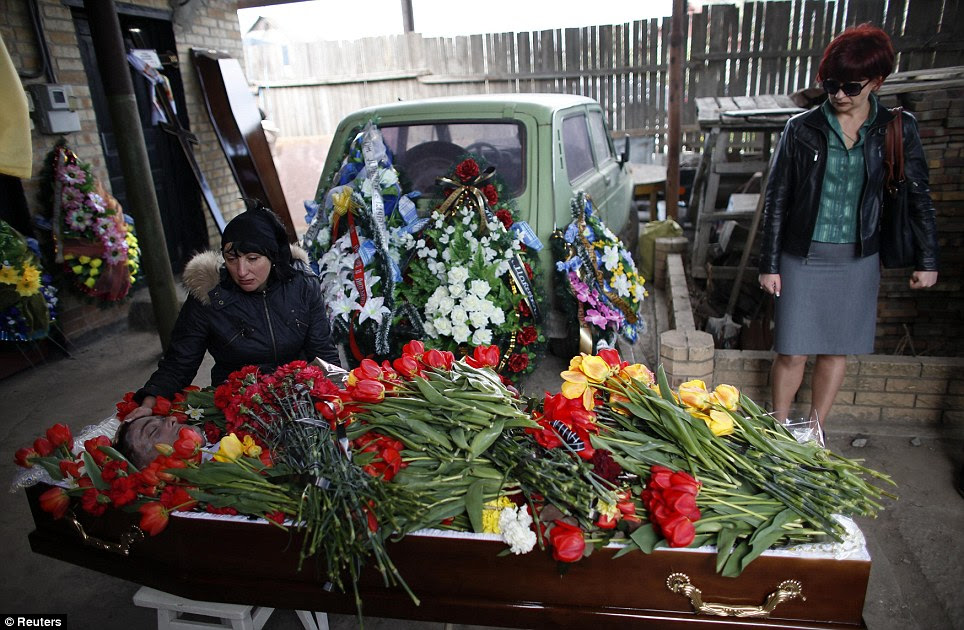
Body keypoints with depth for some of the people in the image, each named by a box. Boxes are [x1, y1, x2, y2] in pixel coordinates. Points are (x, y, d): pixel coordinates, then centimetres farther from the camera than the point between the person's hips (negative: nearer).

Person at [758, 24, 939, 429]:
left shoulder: (897, 129, 0)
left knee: (837, 349, 11)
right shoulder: (802, 129, -5)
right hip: (803, 257, -2)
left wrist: (927, 259, 8)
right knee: (792, 351, 1)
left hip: (858, 259, 2)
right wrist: (769, 264, -4)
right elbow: (776, 200, -2)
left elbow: (917, 195, 8)